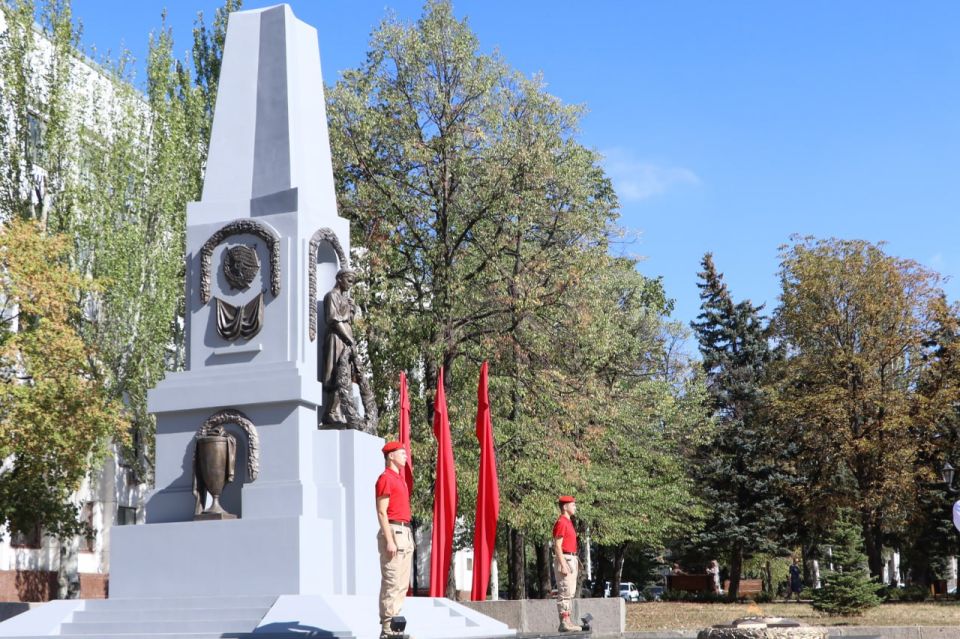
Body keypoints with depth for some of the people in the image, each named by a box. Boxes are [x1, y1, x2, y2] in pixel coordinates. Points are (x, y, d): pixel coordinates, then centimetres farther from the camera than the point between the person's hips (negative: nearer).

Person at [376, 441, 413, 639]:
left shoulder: (399, 478, 19)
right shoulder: (385, 478, -10)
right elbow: (381, 512, -15)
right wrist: (389, 540, -21)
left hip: (405, 533, 10)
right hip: (393, 533, -10)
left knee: (402, 583, 11)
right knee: (392, 582, -9)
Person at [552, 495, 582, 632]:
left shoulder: (568, 522, 18)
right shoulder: (561, 522, -13)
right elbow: (557, 546, -18)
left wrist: (576, 560, 18)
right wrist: (563, 565, -23)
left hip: (571, 560, 10)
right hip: (564, 559, -10)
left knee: (569, 593, 11)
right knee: (565, 592, -10)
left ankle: (567, 621, 15)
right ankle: (564, 623, -10)